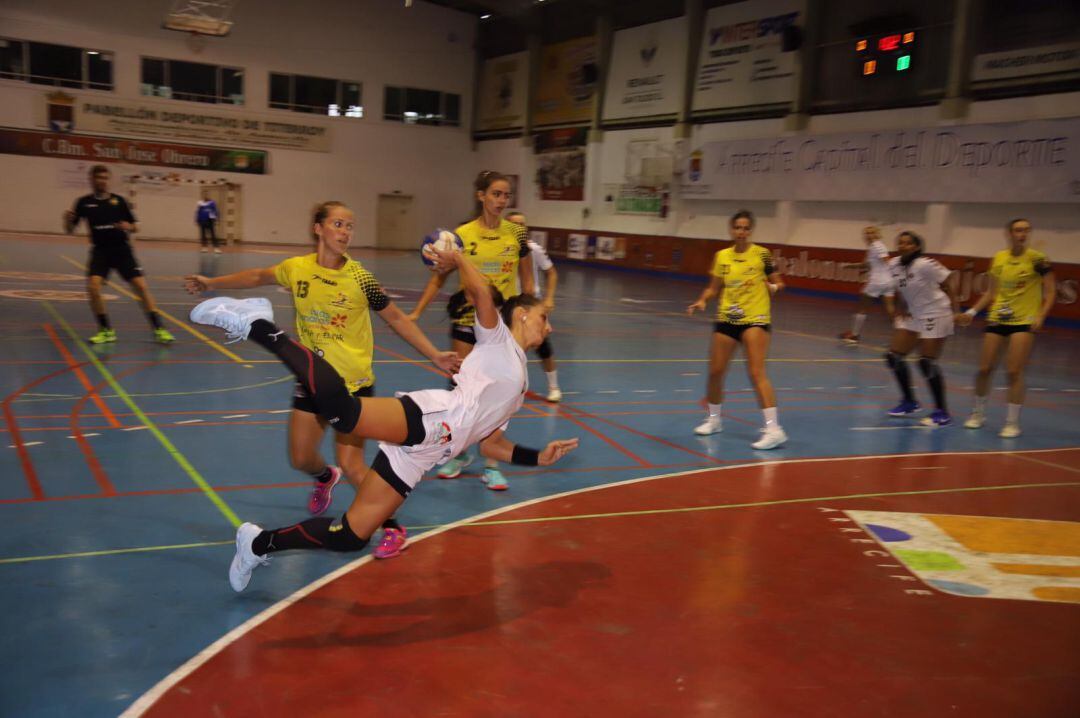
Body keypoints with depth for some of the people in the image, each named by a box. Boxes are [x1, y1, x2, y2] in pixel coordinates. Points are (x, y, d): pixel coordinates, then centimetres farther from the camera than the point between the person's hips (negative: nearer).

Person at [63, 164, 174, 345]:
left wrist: (128, 226, -16)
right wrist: (67, 220, -18)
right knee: (93, 286, -18)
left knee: (141, 286, -10)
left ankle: (158, 329, -4)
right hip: (100, 251, 0)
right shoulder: (84, 202, 2)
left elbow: (135, 227, 7)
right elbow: (70, 230, 4)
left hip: (122, 250, 0)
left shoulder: (119, 200, 3)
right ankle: (106, 330, -2)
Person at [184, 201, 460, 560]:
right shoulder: (297, 268, -6)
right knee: (300, 459, 12)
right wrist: (212, 282, 17)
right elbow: (258, 277, 15)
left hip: (353, 383, -4)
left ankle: (392, 528, 7)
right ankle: (325, 478, 49)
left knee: (351, 465, -11)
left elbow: (397, 319, -7)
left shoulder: (360, 279, -16)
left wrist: (434, 355, -11)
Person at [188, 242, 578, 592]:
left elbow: (491, 442, 35)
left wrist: (539, 456, 29)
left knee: (349, 537, 2)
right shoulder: (497, 338, 11)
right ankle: (258, 325, -17)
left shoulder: (518, 385, 34)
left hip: (415, 456, 8)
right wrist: (458, 259, 6)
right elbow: (481, 292, -10)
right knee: (339, 407, -35)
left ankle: (260, 544, 18)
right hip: (426, 417, -8)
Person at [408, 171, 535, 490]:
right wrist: (416, 312, -11)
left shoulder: (517, 233, -3)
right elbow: (439, 278, -3)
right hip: (468, 320, 0)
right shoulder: (462, 235, -7)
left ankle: (491, 465, 14)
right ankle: (461, 453, 28)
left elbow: (526, 279, 5)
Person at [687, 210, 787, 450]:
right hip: (726, 319, 4)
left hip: (755, 318, -4)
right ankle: (714, 418, 31)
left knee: (756, 372, -16)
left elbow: (778, 283, 2)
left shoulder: (762, 254, -5)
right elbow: (713, 288, 11)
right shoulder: (722, 256, 4)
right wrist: (702, 301, -7)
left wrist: (773, 287, -20)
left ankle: (773, 429, -14)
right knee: (715, 371, 7)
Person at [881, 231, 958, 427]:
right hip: (912, 316, 7)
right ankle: (909, 402, 20)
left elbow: (947, 286, -14)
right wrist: (896, 308, 6)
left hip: (935, 316, -7)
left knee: (927, 363, -10)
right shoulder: (894, 264, -2)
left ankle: (942, 413, 2)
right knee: (894, 356, 3)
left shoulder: (925, 265, -21)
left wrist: (955, 313, -14)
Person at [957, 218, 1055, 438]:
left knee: (1014, 372, -10)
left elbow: (1051, 291, -5)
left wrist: (1041, 316, -18)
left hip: (1024, 321, -4)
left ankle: (1012, 422, 2)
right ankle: (978, 413, 25)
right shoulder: (998, 258, 6)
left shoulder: (1037, 259, -7)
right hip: (997, 319, 4)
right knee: (984, 369, 4)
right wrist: (972, 312, 6)